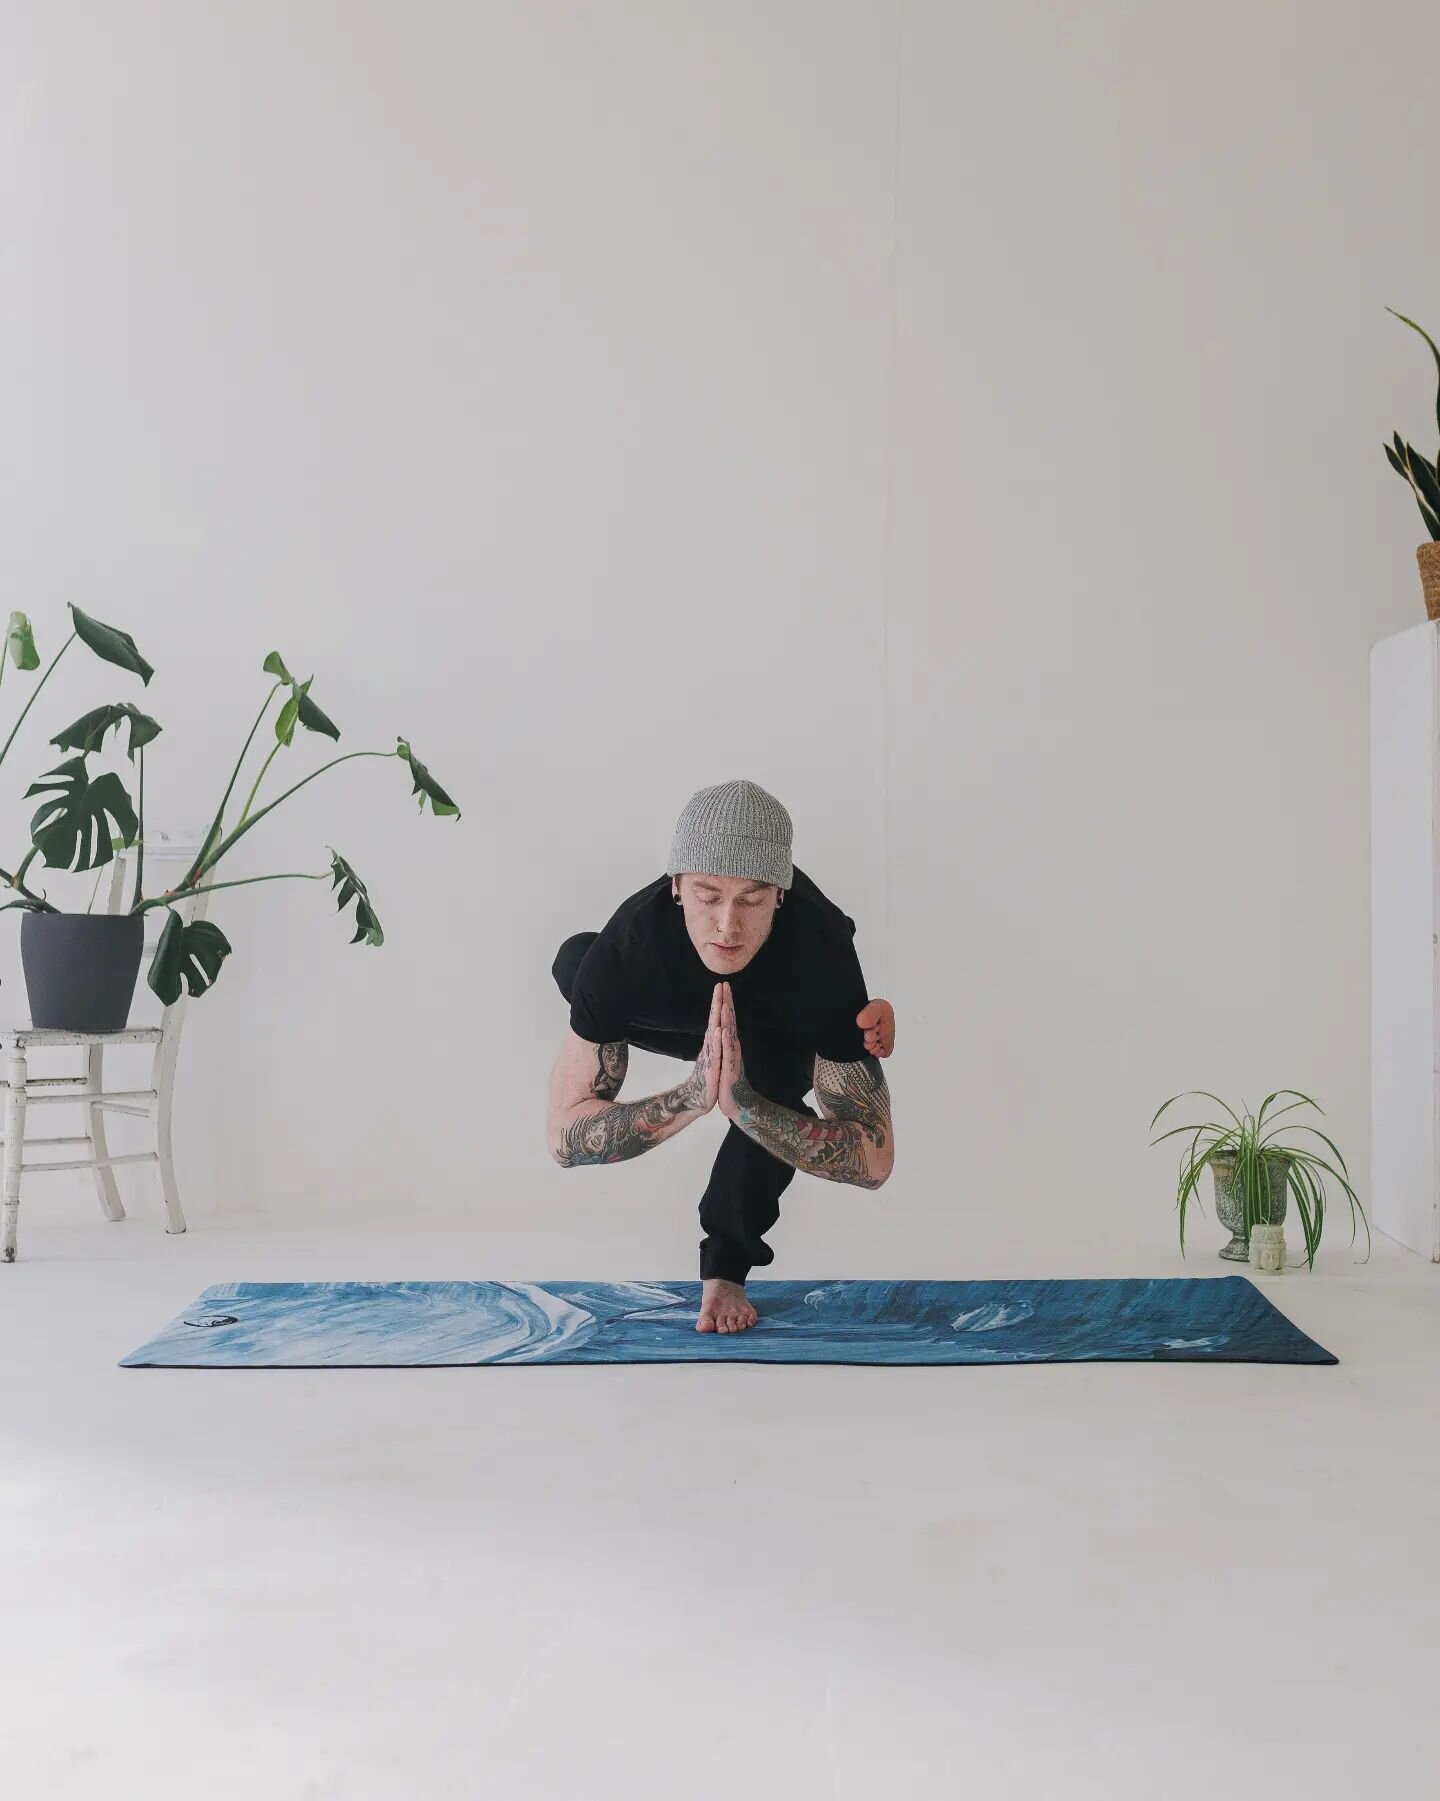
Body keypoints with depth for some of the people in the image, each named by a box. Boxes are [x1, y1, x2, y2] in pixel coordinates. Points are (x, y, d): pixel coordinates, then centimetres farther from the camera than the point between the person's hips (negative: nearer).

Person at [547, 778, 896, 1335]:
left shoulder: (820, 953, -45)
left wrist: (743, 1104, -55)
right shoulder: (630, 942, -42)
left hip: (785, 1029, -3)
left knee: (773, 1078, -31)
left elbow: (874, 1160, -40)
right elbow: (563, 1135, -39)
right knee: (576, 962, -12)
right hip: (681, 1008, 3)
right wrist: (693, 1097, -56)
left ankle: (725, 1268, -8)